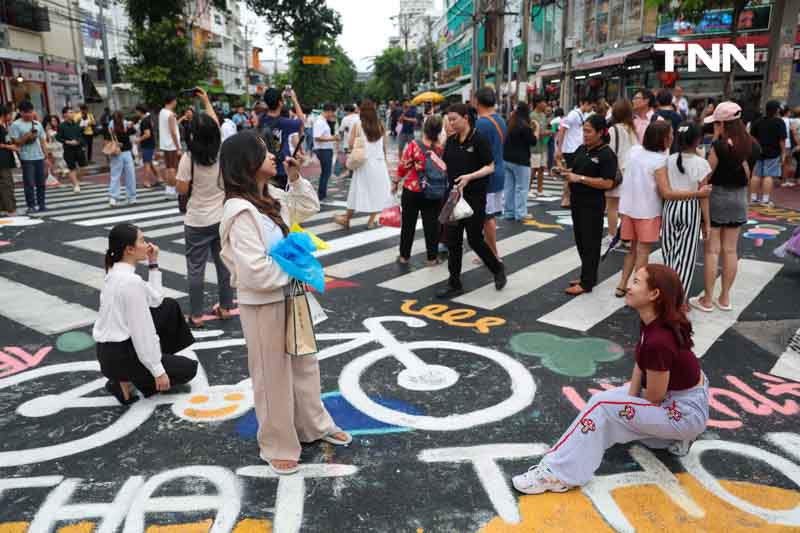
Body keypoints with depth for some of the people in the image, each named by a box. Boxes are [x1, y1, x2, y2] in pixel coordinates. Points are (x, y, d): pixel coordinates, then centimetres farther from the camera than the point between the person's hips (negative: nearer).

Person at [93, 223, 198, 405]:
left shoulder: (116, 272, 5)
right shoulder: (131, 282, -25)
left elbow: (155, 299, 12)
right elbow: (142, 332, -22)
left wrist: (153, 264, 6)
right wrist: (158, 371, -16)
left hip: (111, 348, 9)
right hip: (120, 356, -9)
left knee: (170, 306, 16)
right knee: (188, 369, 8)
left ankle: (160, 357, 20)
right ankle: (125, 381, 2)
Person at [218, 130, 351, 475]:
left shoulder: (271, 197, 3)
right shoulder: (240, 211, -24)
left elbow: (308, 207, 21)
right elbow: (255, 271, -29)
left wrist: (295, 179, 6)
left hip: (288, 296, 9)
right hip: (263, 304, -9)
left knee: (304, 363, 22)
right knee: (273, 375, 9)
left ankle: (314, 425, 43)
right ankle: (277, 446, 29)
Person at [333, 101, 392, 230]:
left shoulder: (357, 125, -7)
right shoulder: (380, 126, 2)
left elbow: (350, 145, -7)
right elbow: (384, 147, 7)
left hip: (364, 164, -2)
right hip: (379, 163, 2)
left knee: (358, 191, 7)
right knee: (377, 191, 10)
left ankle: (346, 220, 19)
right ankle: (371, 221, 13)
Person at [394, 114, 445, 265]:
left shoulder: (414, 146, -14)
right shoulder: (442, 148, -7)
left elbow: (403, 167, -8)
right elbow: (445, 169, 4)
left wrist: (395, 182, 5)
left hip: (411, 191, -1)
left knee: (408, 224, 11)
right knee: (431, 224, 9)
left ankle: (404, 255, 18)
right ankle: (432, 257, 14)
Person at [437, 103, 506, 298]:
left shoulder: (478, 139, -10)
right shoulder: (451, 140, 8)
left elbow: (490, 167, -10)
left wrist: (470, 176, -24)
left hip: (474, 196, -6)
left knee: (474, 239, 0)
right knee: (453, 240, 4)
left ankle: (498, 269, 27)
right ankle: (454, 284, 12)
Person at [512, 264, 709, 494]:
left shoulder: (658, 342, -32)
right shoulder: (651, 320, -4)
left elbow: (653, 398, -20)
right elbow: (640, 363, 8)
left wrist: (629, 404, 0)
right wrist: (629, 401, -1)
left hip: (686, 413, -9)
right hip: (681, 394, 9)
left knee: (602, 405, -18)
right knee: (614, 400, 15)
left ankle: (558, 473, -12)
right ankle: (673, 436, 15)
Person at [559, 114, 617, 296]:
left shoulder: (607, 154, -13)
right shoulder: (581, 149, 9)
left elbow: (608, 183, -21)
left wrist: (580, 178, -23)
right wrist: (565, 171, -5)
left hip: (592, 204, -8)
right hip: (577, 201, 8)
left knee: (590, 243, 0)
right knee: (580, 240, 15)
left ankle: (587, 282, 7)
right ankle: (588, 275, 28)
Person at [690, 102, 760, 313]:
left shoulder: (720, 145, -18)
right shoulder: (753, 146, 1)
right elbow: (748, 175, 9)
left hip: (716, 197, -6)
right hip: (739, 198, 6)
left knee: (711, 250, 2)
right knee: (730, 250, 12)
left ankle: (707, 300, 8)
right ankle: (725, 298, 20)